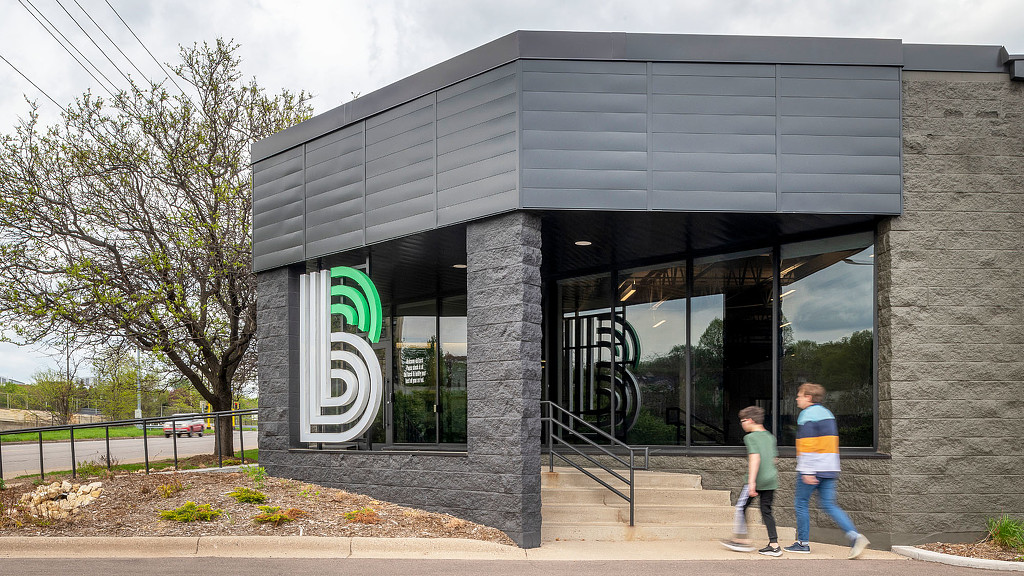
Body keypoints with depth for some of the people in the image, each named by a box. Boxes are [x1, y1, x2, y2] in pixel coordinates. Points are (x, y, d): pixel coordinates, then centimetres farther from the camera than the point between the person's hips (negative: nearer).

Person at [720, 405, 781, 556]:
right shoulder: (770, 437, 14)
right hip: (771, 480, 7)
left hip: (756, 480, -7)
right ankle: (774, 545, 2)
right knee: (766, 511, 8)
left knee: (741, 507, 7)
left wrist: (751, 482, -22)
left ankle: (740, 539, 9)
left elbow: (755, 458, -19)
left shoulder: (750, 437, -8)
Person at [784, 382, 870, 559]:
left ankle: (803, 543, 11)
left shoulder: (807, 415, -11)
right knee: (829, 505, 8)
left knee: (801, 503, 5)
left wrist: (806, 471, -19)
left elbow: (807, 445, -18)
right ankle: (855, 536, -8)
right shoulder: (827, 413, 17)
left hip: (811, 469, -8)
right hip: (830, 469, 8)